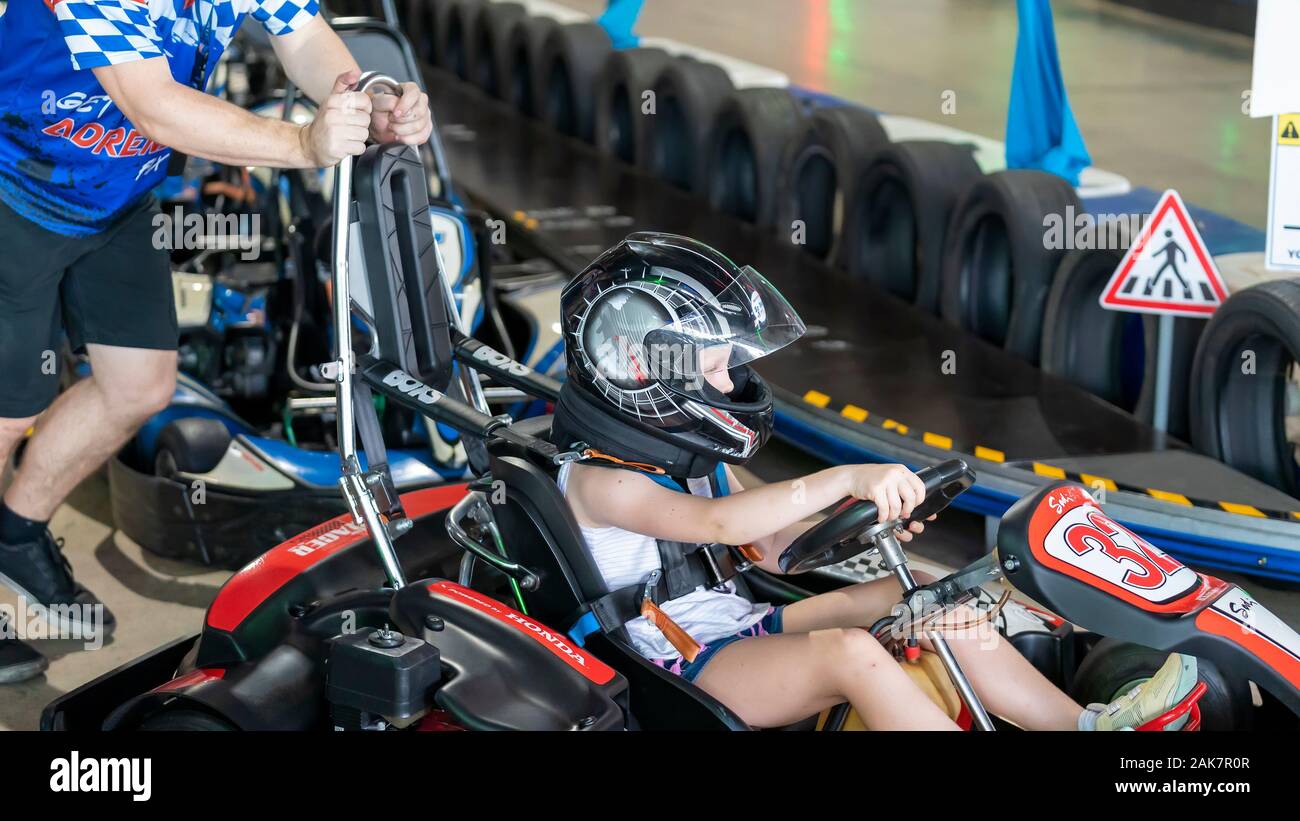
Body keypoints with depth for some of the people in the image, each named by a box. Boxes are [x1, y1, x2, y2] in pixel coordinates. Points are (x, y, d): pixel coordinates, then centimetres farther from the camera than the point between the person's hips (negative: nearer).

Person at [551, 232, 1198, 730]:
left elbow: (771, 546, 15)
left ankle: (1086, 724, -2)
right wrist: (844, 480, -37)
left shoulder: (692, 458, 15)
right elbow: (715, 522, -31)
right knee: (850, 653, -33)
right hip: (682, 673, -9)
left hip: (742, 629, 9)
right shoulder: (600, 481, -15)